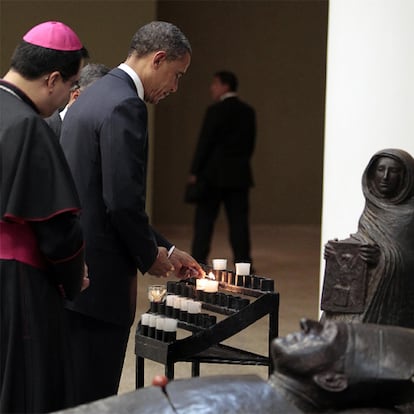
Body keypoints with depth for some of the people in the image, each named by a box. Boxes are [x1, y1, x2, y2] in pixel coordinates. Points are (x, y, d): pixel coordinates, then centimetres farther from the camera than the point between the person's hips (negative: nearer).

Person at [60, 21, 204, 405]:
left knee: (72, 393, 18)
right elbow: (123, 201, -22)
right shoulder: (125, 106, -15)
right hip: (99, 277, -10)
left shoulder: (91, 97, 15)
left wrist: (165, 249, 20)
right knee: (94, 398, -1)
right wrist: (150, 255, -3)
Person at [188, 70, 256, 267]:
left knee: (204, 218, 1)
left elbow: (204, 142, -11)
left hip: (214, 173, -5)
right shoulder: (248, 112, 8)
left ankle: (198, 262, 0)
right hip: (240, 174, 5)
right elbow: (250, 142, 11)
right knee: (239, 219, 6)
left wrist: (194, 172, -6)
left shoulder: (216, 110, -10)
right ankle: (243, 263, 6)